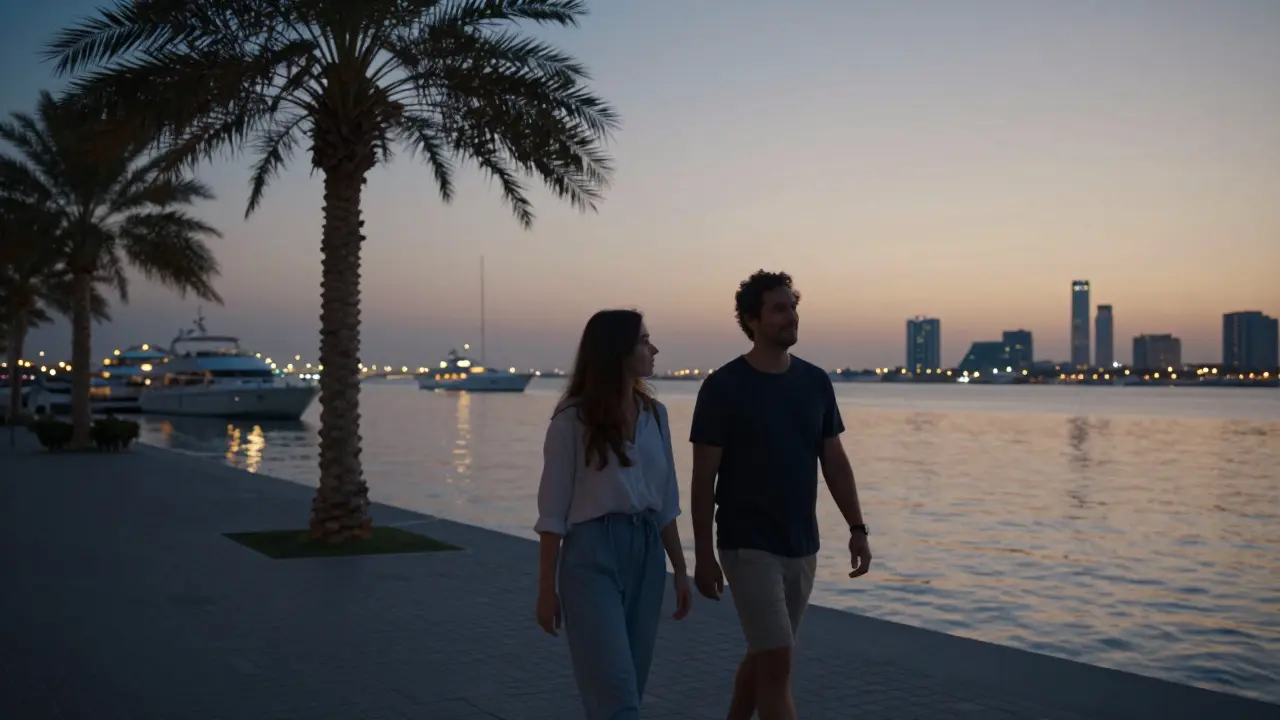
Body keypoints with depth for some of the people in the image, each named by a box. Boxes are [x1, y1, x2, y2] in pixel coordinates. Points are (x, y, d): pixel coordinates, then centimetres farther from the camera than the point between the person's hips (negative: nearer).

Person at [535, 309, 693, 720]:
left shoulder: (654, 413, 8)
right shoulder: (573, 419, -8)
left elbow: (665, 503, 14)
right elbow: (553, 509, -6)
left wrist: (680, 569, 13)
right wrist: (546, 588, -5)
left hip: (646, 553, 6)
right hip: (593, 553, -6)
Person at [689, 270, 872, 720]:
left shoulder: (816, 382, 4)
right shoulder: (723, 387, -10)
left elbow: (834, 462, 9)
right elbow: (703, 478, -9)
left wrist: (857, 527, 2)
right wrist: (703, 554, -10)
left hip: (803, 547, 5)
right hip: (748, 547, -5)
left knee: (764, 655, 17)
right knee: (776, 663, -8)